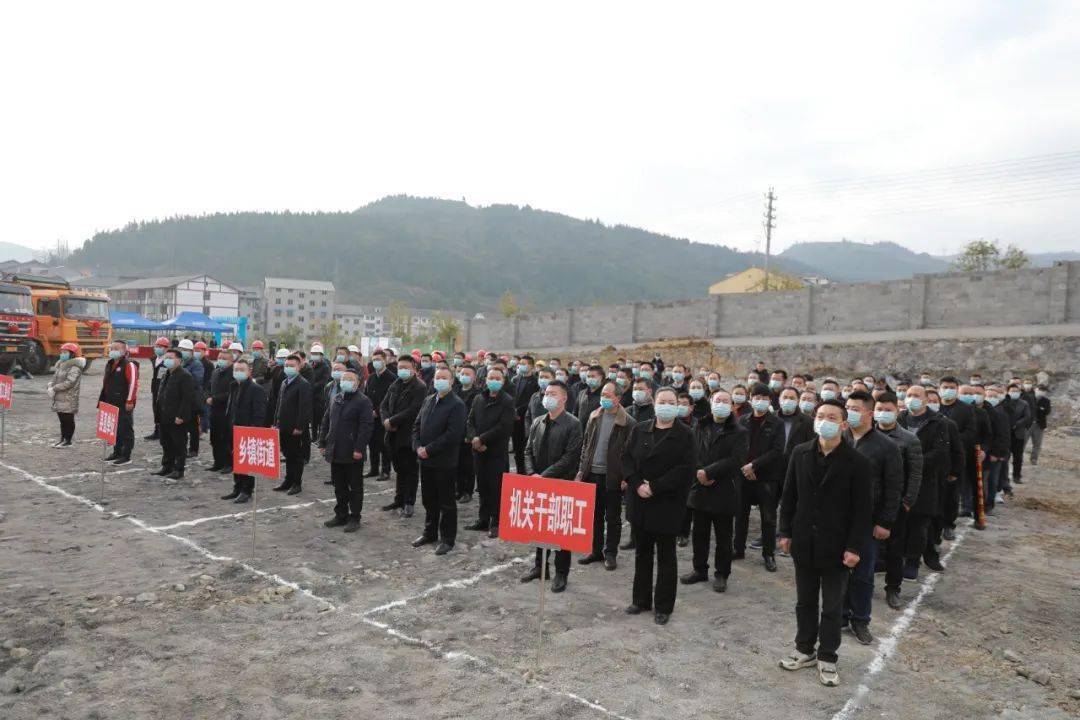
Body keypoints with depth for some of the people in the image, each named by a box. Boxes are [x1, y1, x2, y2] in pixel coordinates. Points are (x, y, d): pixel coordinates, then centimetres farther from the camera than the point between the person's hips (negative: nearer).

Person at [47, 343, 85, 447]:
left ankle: (68, 441, 8)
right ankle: (63, 438, 24)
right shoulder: (61, 364, 15)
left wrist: (54, 388, -20)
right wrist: (51, 386, -3)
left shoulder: (75, 367, -14)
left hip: (69, 399, -9)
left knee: (68, 420, 1)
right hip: (59, 399, 9)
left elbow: (70, 382, -22)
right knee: (62, 419, 15)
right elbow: (55, 378, 18)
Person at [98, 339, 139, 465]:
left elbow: (133, 384, -18)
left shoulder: (129, 365, -11)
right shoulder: (109, 365, 17)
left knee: (125, 430, -4)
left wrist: (130, 401, -21)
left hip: (124, 404, -9)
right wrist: (103, 400, 23)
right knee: (114, 429, 15)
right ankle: (117, 452, 26)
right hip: (111, 403, 9)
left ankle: (126, 456, 1)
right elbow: (105, 383, 26)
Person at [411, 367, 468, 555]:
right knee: (429, 500, 18)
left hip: (445, 462, -7)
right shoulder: (428, 400, 12)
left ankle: (447, 539, 14)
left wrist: (428, 449, -18)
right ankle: (430, 534, 32)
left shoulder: (456, 404, -12)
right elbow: (417, 425, 14)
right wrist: (418, 446, -3)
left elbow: (453, 434, -20)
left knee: (446, 502, 3)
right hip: (426, 460, 7)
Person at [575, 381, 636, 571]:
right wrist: (581, 471, 7)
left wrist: (626, 477, -13)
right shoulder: (594, 416, 7)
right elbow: (586, 445, 12)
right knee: (594, 514, 14)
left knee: (612, 517, 8)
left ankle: (610, 553, 20)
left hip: (613, 477, -5)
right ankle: (596, 551, 26)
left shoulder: (627, 422, -9)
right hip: (592, 474, 5)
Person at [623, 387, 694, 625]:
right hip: (641, 501, 4)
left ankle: (663, 606, 18)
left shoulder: (685, 434, -6)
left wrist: (655, 487, -16)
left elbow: (685, 468, -14)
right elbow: (627, 458, 4)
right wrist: (637, 484, -11)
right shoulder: (639, 430, 5)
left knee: (666, 555, 7)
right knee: (642, 552, 13)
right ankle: (641, 600, 27)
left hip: (668, 503, -4)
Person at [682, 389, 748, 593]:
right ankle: (700, 570, 28)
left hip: (724, 492, -3)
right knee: (699, 534, 13)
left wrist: (708, 472, -18)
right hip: (700, 490, 3)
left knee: (723, 536, 8)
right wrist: (699, 472, -15)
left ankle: (721, 574, 22)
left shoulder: (739, 433, -4)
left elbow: (735, 460, -14)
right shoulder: (700, 427, 8)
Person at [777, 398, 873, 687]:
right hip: (804, 542, 3)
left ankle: (827, 657, 26)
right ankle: (805, 649, 32)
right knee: (805, 601, 16)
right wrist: (785, 532, 2)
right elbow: (789, 496, 4)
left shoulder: (857, 462, -11)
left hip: (836, 546, -3)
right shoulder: (800, 453, -1)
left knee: (832, 606, 10)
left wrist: (854, 547, -12)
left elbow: (863, 509, -9)